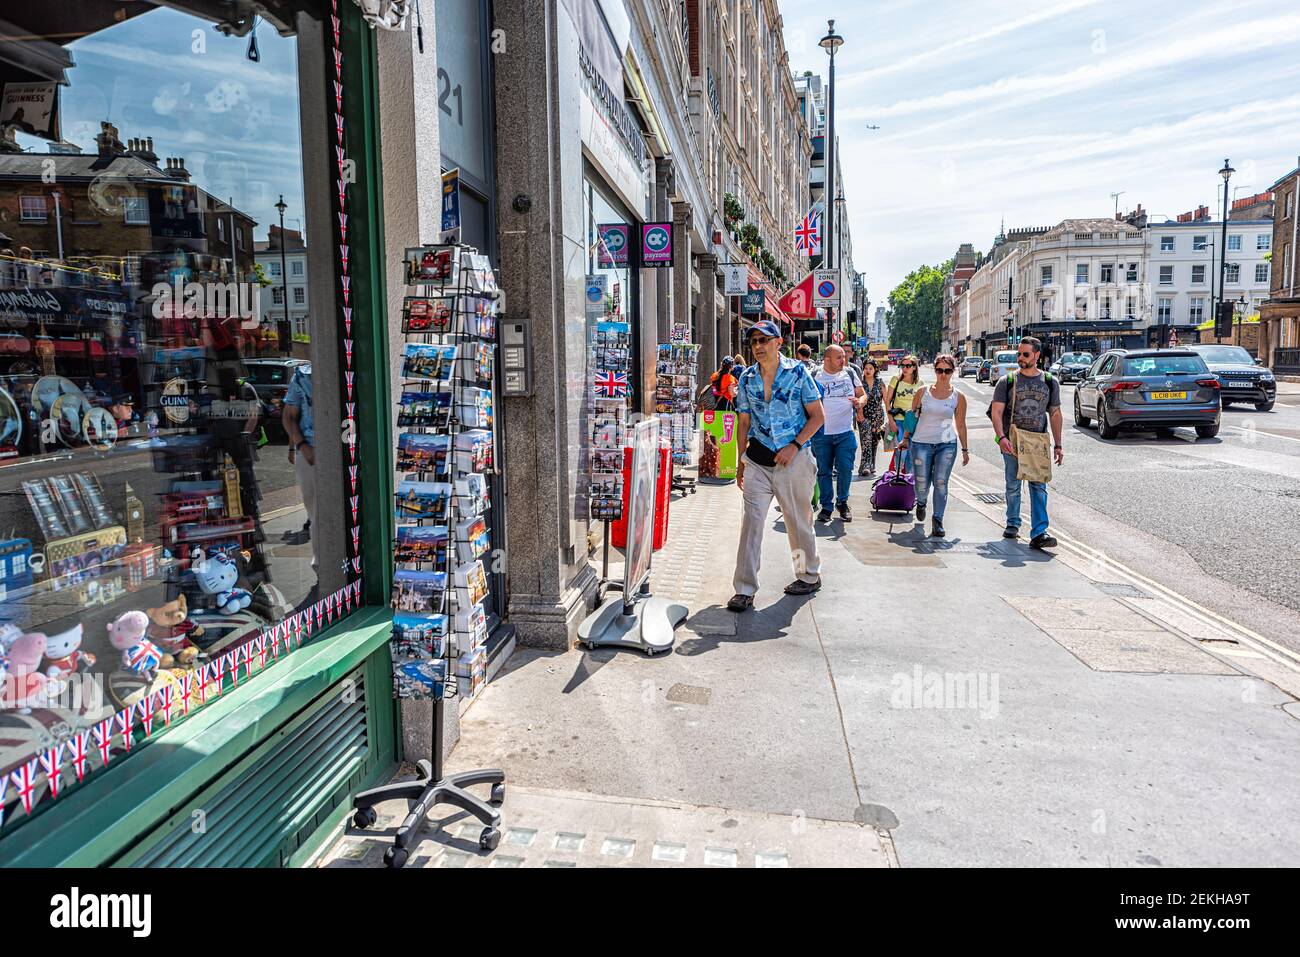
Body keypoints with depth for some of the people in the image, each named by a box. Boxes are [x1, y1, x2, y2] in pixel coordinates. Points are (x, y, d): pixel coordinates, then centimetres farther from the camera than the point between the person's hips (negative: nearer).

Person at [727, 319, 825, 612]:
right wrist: (741, 461, 10)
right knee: (751, 520, -5)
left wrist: (794, 446, -14)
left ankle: (809, 575, 32)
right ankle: (745, 589, -1)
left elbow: (817, 416, -3)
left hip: (793, 458, -3)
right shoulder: (747, 378, 6)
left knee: (798, 521, 10)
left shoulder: (797, 371, -4)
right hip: (757, 459, 3)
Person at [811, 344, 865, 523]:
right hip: (822, 434, -1)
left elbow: (863, 394, 13)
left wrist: (860, 401, -10)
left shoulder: (849, 373, 6)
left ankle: (842, 502, 20)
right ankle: (826, 507, 17)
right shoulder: (815, 377, -2)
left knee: (845, 469, -1)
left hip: (846, 433, 2)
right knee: (824, 471, 6)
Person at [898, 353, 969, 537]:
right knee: (922, 484, 3)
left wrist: (965, 449, 8)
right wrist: (906, 438, 12)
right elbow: (913, 416, 10)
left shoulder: (958, 397, 1)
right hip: (921, 443, 0)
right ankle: (921, 503, 37)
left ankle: (937, 520, 9)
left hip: (947, 444, 0)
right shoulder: (923, 392, 1)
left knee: (941, 484, -3)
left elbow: (960, 425, 7)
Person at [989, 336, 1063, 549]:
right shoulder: (1007, 381, 2)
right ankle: (1012, 524, 25)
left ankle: (1039, 533, -11)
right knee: (1013, 486, 7)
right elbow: (996, 412, -4)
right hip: (1012, 442, -1)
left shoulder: (1050, 382, 9)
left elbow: (1055, 414, 14)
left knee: (1039, 487, -8)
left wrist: (1058, 445, 9)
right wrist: (1001, 437, -19)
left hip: (1039, 442, 1)